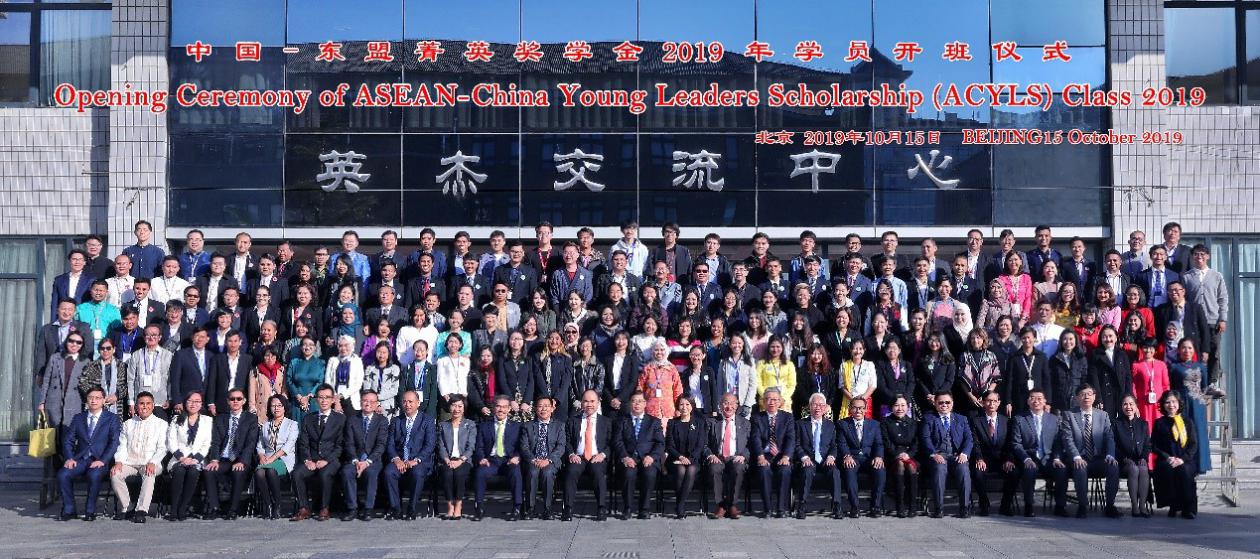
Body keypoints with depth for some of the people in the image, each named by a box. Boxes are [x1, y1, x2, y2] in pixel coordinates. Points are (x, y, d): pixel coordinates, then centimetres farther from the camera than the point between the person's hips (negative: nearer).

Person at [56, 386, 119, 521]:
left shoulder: (112, 418, 5)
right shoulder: (78, 418, 17)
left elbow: (114, 442, -4)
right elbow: (68, 440, 13)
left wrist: (102, 461, -18)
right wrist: (69, 458, -5)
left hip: (100, 461, -4)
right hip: (80, 459, 4)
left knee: (94, 475, -34)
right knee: (62, 474, -24)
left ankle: (90, 511, -17)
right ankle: (68, 510, -8)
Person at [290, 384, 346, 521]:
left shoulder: (340, 419, 8)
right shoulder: (308, 419, 17)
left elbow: (340, 445, 1)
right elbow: (303, 443, 9)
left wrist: (326, 460, -13)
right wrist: (307, 460, -9)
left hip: (331, 460, -3)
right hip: (312, 460, 3)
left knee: (325, 474, -34)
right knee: (297, 473, -26)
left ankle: (325, 509, -20)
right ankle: (304, 509, -16)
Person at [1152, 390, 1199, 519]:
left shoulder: (1188, 422, 15)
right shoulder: (1159, 423, 13)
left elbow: (1194, 445, 6)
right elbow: (1154, 446, 6)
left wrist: (1183, 459, -11)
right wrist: (1167, 457, -10)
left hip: (1185, 461, 0)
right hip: (1165, 461, 0)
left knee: (1184, 470, -34)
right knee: (1168, 470, -34)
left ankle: (1188, 508, -25)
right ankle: (1173, 506, -25)